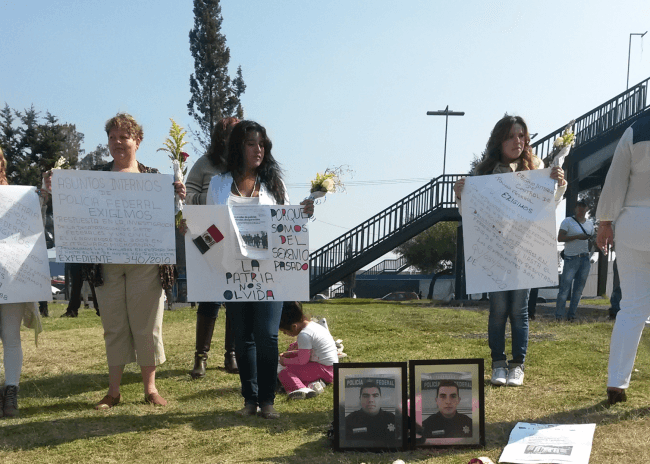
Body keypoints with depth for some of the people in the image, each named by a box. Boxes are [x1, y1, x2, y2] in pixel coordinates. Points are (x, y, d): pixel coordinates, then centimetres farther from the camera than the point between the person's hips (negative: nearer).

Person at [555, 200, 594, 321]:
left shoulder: (590, 223, 15)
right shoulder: (568, 221, -2)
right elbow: (560, 238, -11)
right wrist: (577, 237, -19)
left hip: (585, 259, 6)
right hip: (571, 258, -5)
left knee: (579, 289, 6)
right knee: (565, 287, -7)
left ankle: (571, 315, 14)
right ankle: (558, 315, 0)